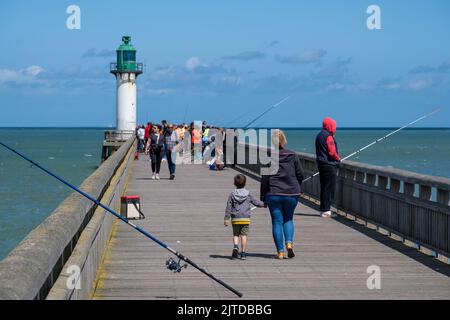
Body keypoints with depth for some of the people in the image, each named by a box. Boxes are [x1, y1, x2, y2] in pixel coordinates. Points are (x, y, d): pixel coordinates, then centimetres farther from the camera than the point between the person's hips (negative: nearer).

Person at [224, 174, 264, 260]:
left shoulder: (232, 194, 0)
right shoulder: (248, 194, 2)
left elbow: (228, 207, -2)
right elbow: (255, 202, 13)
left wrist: (226, 219, 1)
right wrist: (262, 203, 34)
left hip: (235, 219, 0)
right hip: (245, 218, 0)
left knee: (235, 234, 11)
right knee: (244, 235, 1)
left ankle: (235, 246, -17)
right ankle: (243, 253, -1)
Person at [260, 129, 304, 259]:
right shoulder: (293, 155, 0)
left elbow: (265, 178, -6)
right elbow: (300, 174, 2)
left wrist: (263, 197, 1)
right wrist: (296, 187, 20)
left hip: (273, 194, -2)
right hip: (291, 193, 2)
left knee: (277, 221, 5)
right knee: (288, 219, 18)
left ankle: (280, 251, 3)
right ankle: (289, 242, -5)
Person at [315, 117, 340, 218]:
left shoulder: (319, 135, 15)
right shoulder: (328, 136, -15)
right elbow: (332, 152, -19)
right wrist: (338, 159, 0)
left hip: (321, 163, 9)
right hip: (329, 165, -9)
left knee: (324, 187, 13)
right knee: (329, 188, -6)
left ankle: (324, 209, 17)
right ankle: (326, 210, -6)